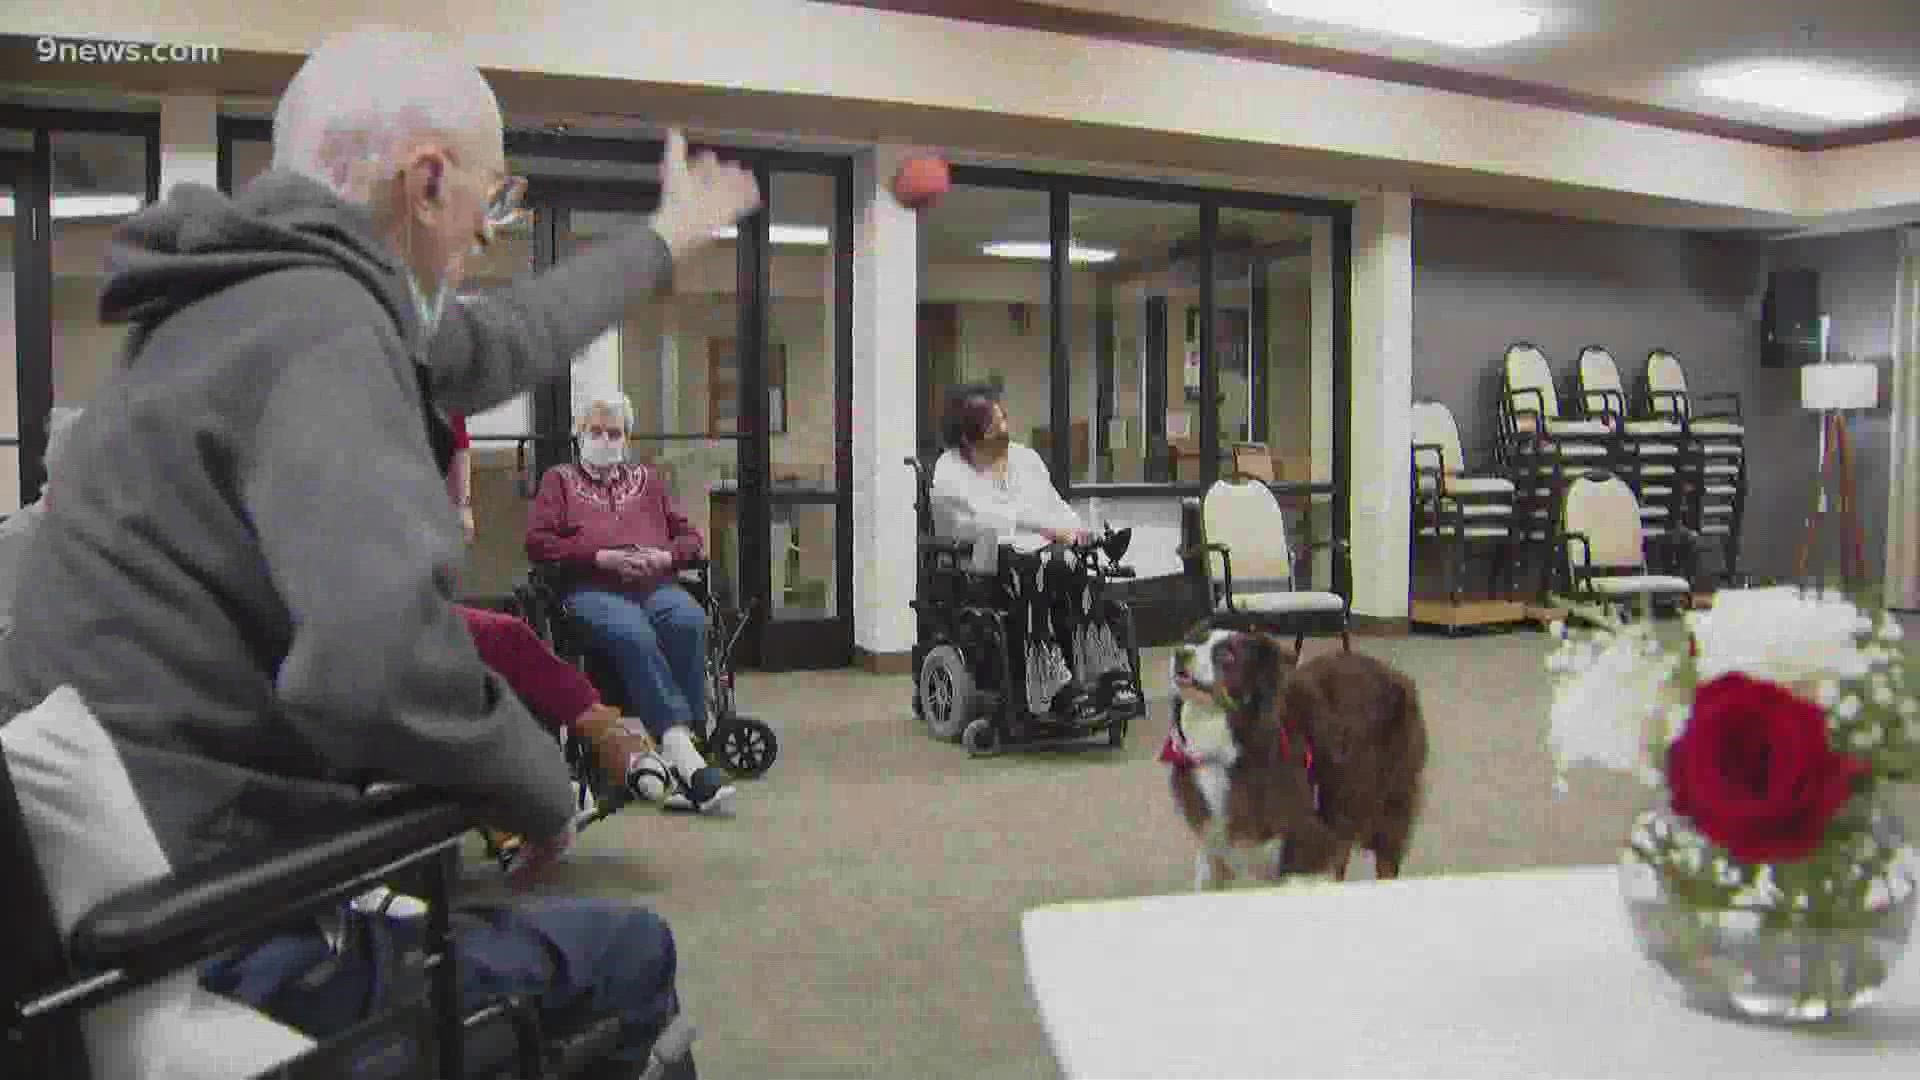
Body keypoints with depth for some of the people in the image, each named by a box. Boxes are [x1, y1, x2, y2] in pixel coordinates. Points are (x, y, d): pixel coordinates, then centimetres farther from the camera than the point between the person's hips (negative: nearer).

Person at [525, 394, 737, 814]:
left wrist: (665, 556, 1)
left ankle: (675, 747, -37)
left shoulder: (648, 479, 31)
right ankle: (682, 748, -44)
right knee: (632, 633, -37)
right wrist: (601, 557, -5)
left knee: (689, 621, -34)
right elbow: (538, 542, 8)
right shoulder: (559, 480, 23)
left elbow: (689, 536, 25)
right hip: (591, 587, -2)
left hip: (656, 584, 3)